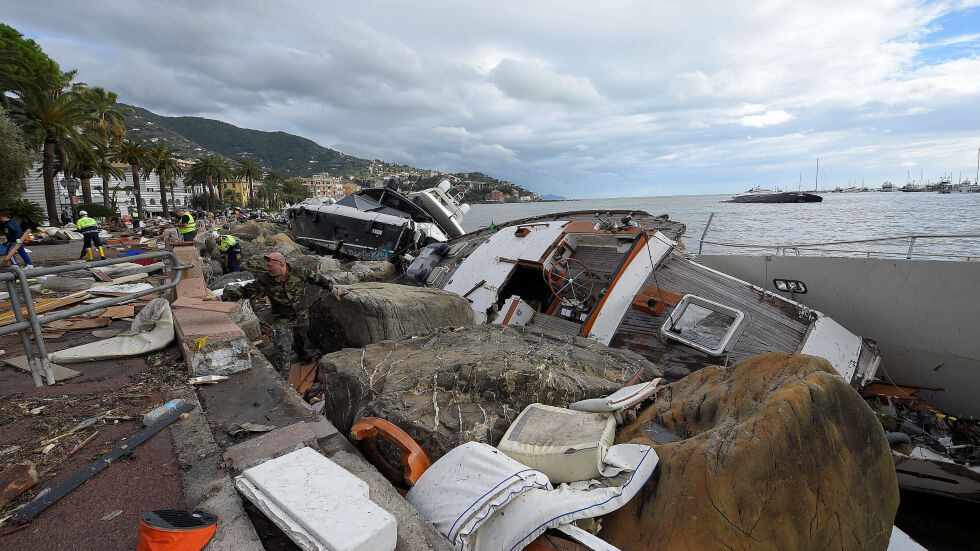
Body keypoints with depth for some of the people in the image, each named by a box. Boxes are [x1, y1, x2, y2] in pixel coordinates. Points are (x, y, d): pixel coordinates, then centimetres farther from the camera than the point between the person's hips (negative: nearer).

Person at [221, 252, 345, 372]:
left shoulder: (299, 273, -13)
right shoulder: (264, 280, -13)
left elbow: (317, 277, 1)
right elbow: (246, 290, -7)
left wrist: (332, 288, 8)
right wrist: (225, 296, -16)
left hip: (302, 318, 2)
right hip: (282, 320, -2)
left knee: (301, 340, 25)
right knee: (283, 349, -10)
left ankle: (302, 352, 58)